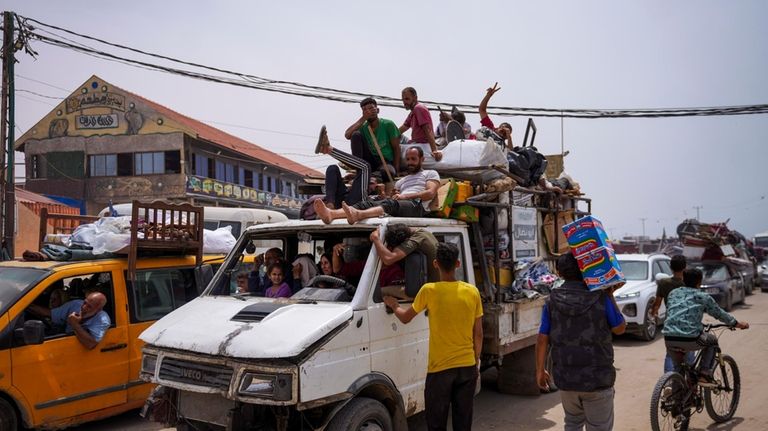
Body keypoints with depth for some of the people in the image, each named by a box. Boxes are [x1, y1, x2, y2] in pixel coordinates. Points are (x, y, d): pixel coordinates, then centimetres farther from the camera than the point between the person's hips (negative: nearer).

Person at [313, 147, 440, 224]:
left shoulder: (431, 173, 23)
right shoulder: (401, 181, 39)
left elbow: (431, 193, 2)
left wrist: (405, 196, -6)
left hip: (416, 205, -6)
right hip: (396, 205, 6)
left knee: (391, 203, -39)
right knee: (365, 204, -22)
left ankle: (357, 215, -68)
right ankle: (331, 214, -50)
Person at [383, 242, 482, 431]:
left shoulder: (429, 290, -10)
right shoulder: (472, 292, -2)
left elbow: (405, 317, 4)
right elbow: (478, 334, 4)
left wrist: (394, 305, 24)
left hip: (440, 367, -3)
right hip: (467, 366, 3)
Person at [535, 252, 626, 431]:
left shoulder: (553, 300, -3)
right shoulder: (600, 297, -10)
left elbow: (543, 338, -2)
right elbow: (620, 328, 2)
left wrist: (540, 370, 8)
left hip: (565, 378, 3)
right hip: (597, 378, -3)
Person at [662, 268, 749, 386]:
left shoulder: (673, 293, 18)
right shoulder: (702, 297, 6)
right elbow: (719, 314, 16)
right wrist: (737, 324, 35)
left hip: (669, 340, 4)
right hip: (690, 339, -4)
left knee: (678, 369, 28)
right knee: (712, 340, 28)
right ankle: (704, 375, 19)